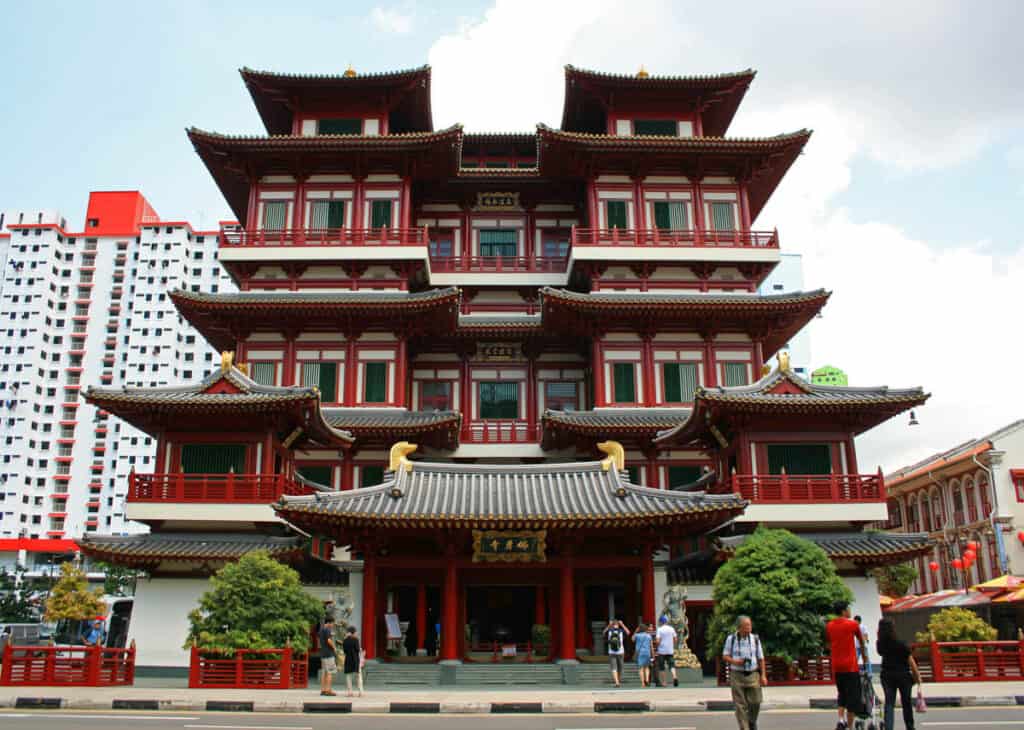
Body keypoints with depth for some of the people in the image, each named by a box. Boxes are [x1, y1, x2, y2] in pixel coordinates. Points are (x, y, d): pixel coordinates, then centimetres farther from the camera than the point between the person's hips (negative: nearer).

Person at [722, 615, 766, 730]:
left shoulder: (755, 639, 2)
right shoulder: (731, 638, -3)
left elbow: (761, 658, 5)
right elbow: (725, 656, 2)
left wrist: (763, 675, -1)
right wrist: (735, 661, -16)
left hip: (753, 675, 1)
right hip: (737, 675, -1)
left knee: (755, 702, -2)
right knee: (740, 704, -3)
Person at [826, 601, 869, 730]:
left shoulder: (829, 626, 6)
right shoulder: (853, 624, -7)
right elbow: (863, 642, 7)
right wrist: (866, 657, 23)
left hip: (836, 666, 5)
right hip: (850, 666, -5)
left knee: (842, 694, 18)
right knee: (852, 696, 3)